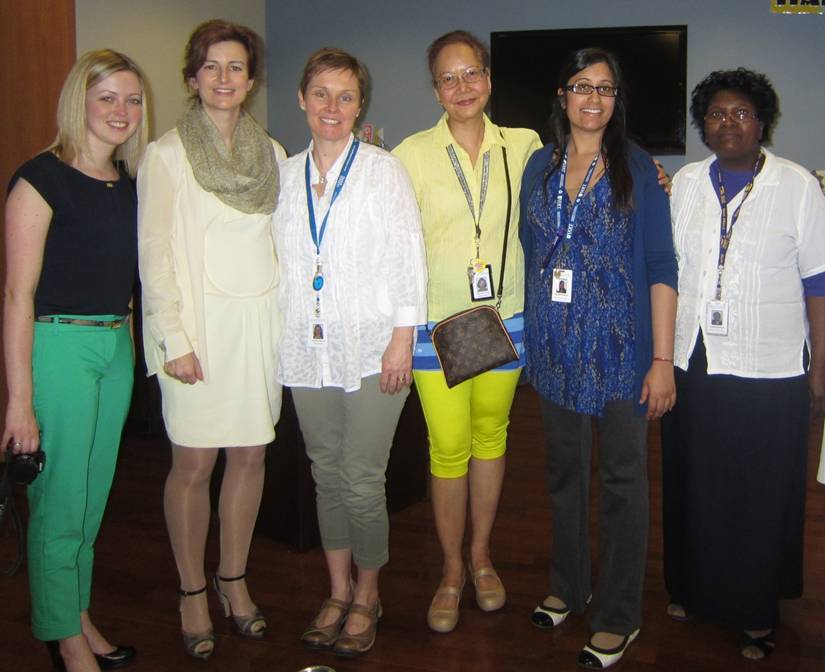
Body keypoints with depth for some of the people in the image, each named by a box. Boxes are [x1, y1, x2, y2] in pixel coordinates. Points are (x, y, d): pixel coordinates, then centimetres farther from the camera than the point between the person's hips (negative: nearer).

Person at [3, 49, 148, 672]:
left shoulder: (130, 185, 10)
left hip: (117, 346, 7)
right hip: (58, 346, -7)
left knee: (94, 495, 16)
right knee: (60, 502, 3)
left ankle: (77, 615, 33)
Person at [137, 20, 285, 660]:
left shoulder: (271, 152, 11)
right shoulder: (166, 155, -2)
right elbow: (155, 252, -6)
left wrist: (290, 316, 7)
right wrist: (173, 338, -12)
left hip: (261, 319, 4)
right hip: (200, 322, -4)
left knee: (251, 454, 8)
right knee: (193, 463, 0)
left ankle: (234, 578, 26)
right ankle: (193, 593, 19)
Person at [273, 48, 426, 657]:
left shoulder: (384, 169, 0)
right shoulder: (286, 175, 10)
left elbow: (409, 258, -3)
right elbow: (281, 260, 13)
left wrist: (403, 339, -10)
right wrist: (279, 336, 8)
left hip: (371, 349, -4)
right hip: (308, 350, 4)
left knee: (362, 481, -3)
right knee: (327, 475, 13)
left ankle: (367, 595, 19)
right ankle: (338, 591, 29)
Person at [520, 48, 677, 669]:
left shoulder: (637, 167, -4)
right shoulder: (540, 165, 7)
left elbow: (660, 266, -6)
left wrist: (663, 359, -11)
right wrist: (528, 334, 7)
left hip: (619, 344, -4)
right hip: (556, 345, 4)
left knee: (622, 479, 4)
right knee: (564, 470, 15)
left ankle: (619, 617, 18)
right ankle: (569, 587, 33)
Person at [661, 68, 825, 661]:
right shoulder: (684, 183, 6)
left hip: (769, 372, -3)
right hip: (692, 364, 3)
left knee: (762, 494, 7)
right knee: (693, 484, 14)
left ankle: (757, 613, 24)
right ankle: (693, 588, 34)